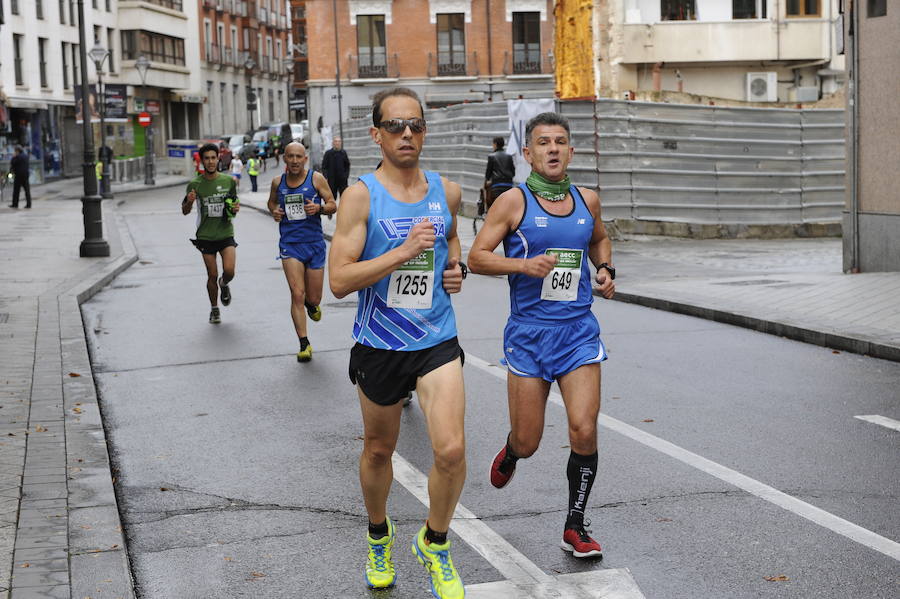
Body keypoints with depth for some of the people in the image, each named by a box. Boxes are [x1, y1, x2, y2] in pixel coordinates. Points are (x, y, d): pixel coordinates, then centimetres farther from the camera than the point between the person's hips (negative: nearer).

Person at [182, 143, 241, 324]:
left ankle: (224, 284, 22)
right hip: (205, 236, -1)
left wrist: (236, 208, -7)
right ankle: (214, 309, 24)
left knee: (229, 271, -15)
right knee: (212, 275, 3)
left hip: (226, 234, 1)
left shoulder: (229, 181, 1)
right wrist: (189, 202, -20)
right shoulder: (195, 184, -5)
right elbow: (185, 211, 2)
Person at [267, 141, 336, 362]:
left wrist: (319, 208, -20)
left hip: (314, 242, 0)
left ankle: (311, 304, 45)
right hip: (290, 244, 0)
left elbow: (333, 205, 1)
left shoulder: (316, 178, -2)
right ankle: (304, 345, -5)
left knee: (313, 298, 6)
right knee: (297, 295, -12)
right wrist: (274, 211, 1)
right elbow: (272, 201, 24)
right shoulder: (278, 182, 5)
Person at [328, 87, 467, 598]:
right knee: (379, 449, 16)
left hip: (437, 341, 2)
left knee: (451, 450, -14)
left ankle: (435, 542, 13)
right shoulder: (361, 196, -10)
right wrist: (403, 251, -24)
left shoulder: (447, 192, 3)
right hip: (379, 345, -1)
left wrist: (455, 267, 4)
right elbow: (339, 280, -16)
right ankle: (379, 535, 45)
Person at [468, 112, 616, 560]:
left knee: (584, 430, -10)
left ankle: (575, 527, 7)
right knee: (528, 442, 3)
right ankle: (511, 452, 42)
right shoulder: (514, 201, -4)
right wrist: (524, 264, -20)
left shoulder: (587, 200, 8)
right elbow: (476, 257, -6)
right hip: (529, 333, -2)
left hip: (578, 331, 3)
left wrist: (605, 269, 9)